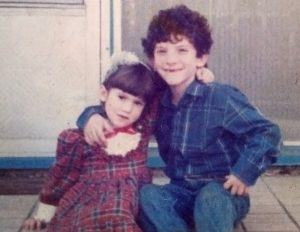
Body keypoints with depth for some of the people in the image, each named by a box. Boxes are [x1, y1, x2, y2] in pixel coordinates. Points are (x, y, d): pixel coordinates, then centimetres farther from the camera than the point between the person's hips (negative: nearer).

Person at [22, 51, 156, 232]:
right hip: (85, 214, -1)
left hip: (129, 211, 1)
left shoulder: (143, 130, 5)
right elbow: (60, 179, 11)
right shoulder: (80, 139, -1)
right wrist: (44, 215, 21)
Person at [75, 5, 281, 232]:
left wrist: (244, 174, -20)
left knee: (210, 197, -37)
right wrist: (93, 115, -11)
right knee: (143, 195, -25)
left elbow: (267, 133, -14)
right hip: (182, 194, 4)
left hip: (223, 194, -4)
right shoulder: (156, 100, 0)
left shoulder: (222, 97, -16)